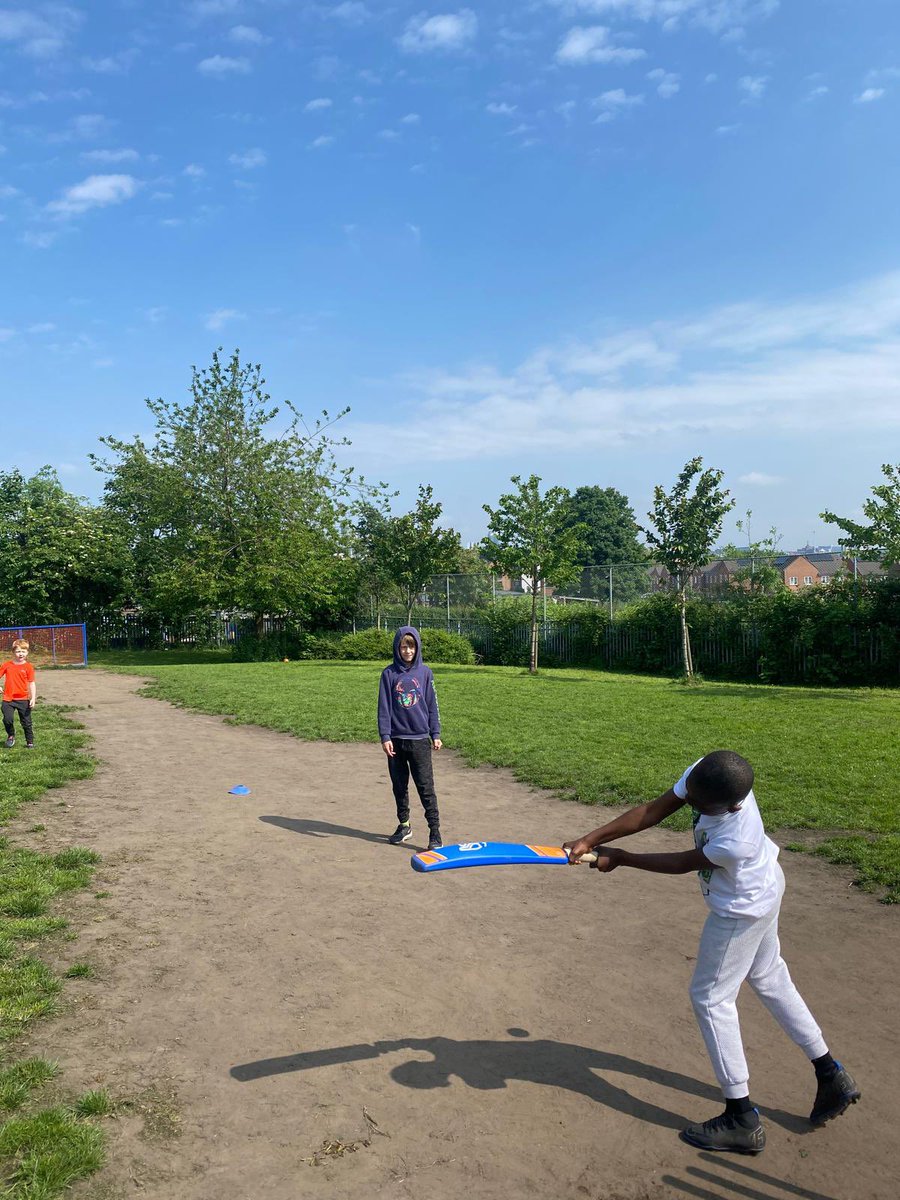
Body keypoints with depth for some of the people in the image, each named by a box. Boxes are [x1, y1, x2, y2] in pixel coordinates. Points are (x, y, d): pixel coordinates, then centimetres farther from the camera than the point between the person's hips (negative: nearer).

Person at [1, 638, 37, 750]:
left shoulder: (28, 667, -3)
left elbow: (32, 683, -3)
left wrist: (33, 698, -11)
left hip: (23, 699, -1)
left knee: (26, 722, 6)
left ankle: (30, 742, 18)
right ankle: (11, 736, 18)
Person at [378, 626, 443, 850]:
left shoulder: (425, 672, 1)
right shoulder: (389, 674, -1)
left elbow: (431, 705, 6)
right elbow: (384, 707, -2)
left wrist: (435, 734, 4)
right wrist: (385, 736, -8)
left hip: (420, 739, -1)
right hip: (396, 739, 1)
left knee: (426, 787, -2)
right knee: (399, 786, 13)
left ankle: (435, 831, 3)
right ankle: (404, 825, 28)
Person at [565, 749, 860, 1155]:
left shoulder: (735, 841, -42)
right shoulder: (704, 776, -24)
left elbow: (681, 864, -24)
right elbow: (652, 811, -16)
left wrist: (620, 858, -15)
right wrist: (591, 840, -21)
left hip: (742, 910, -8)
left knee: (711, 998, 5)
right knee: (770, 979, 24)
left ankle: (742, 1120, 17)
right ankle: (831, 1076, 39)